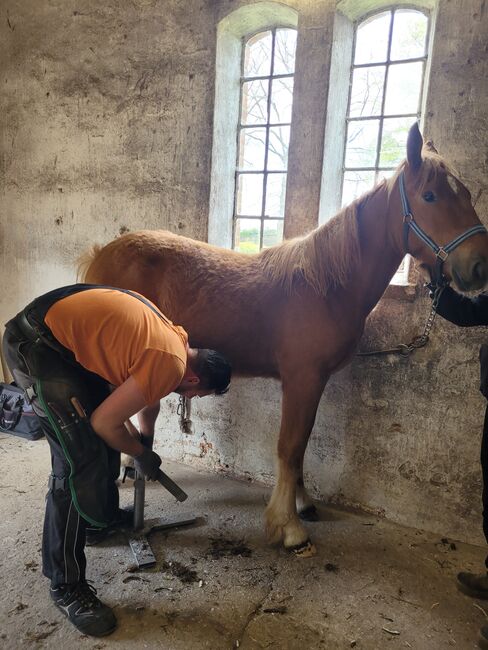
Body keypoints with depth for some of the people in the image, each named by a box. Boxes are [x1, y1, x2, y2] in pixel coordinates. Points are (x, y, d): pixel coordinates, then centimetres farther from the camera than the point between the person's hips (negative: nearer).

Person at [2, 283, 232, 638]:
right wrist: (143, 455, 2)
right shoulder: (172, 364, -22)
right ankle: (66, 585, 4)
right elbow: (104, 423, -16)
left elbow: (149, 397, 25)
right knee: (80, 461, -11)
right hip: (35, 345, -10)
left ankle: (106, 514, 40)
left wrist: (144, 445, 35)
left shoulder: (174, 339, 8)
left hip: (68, 338, 10)